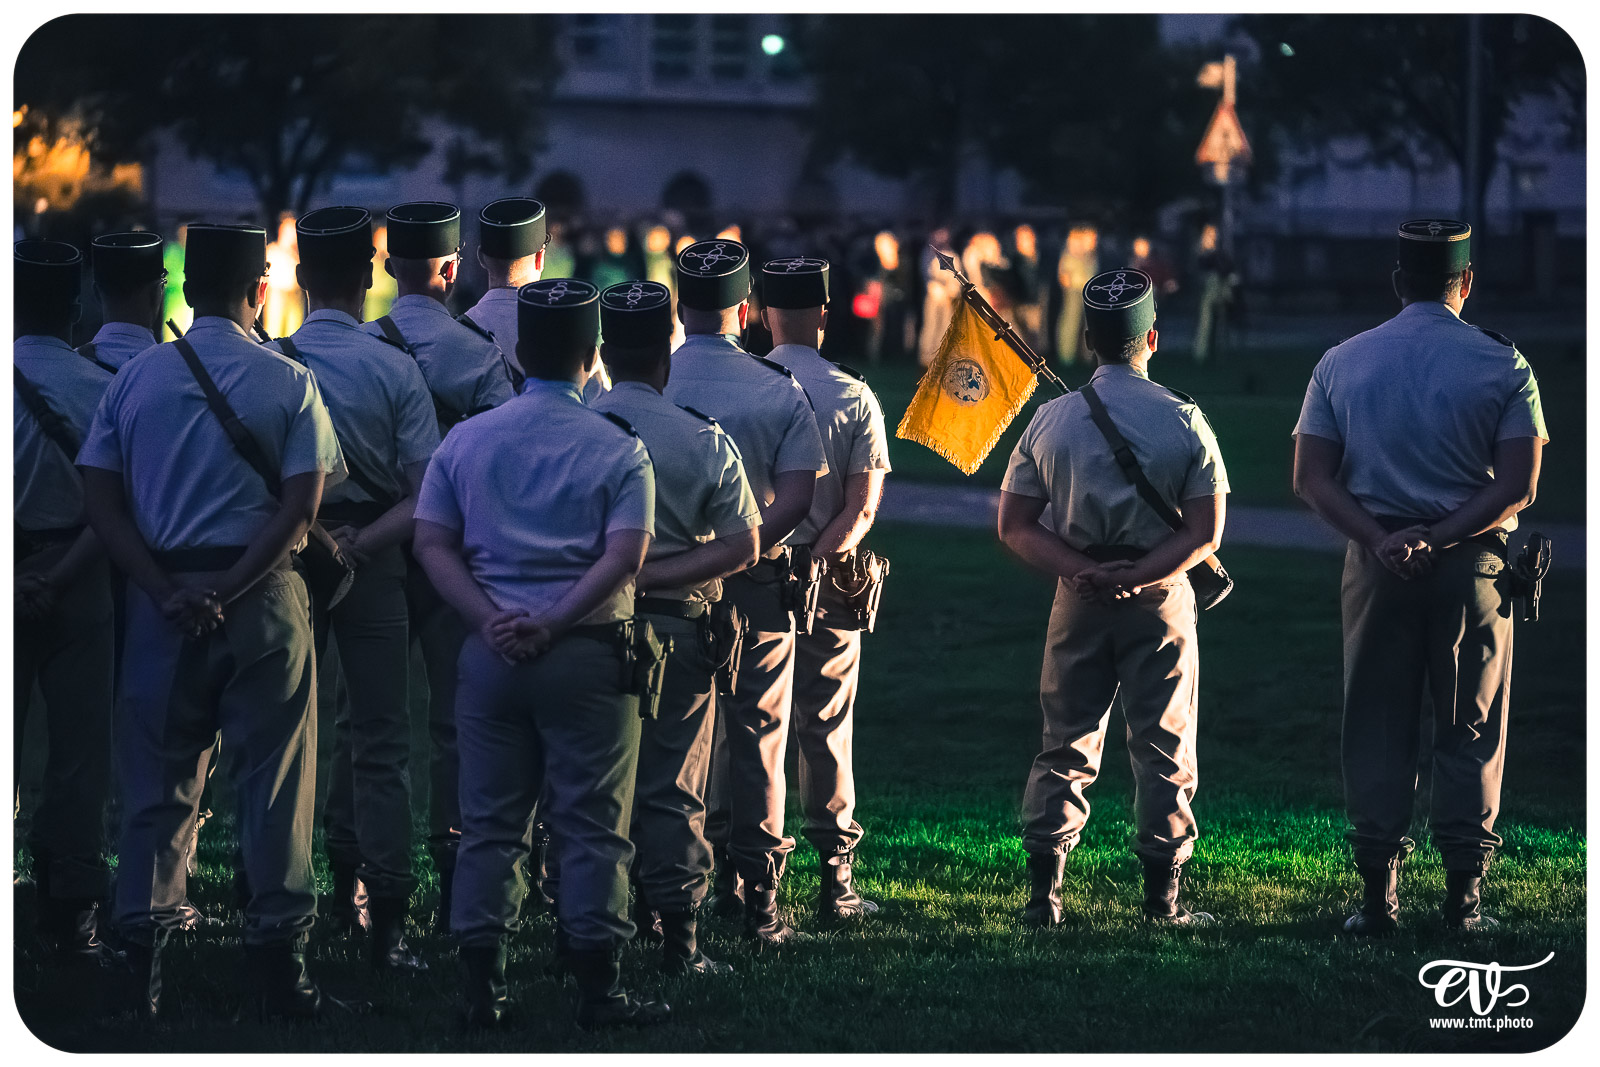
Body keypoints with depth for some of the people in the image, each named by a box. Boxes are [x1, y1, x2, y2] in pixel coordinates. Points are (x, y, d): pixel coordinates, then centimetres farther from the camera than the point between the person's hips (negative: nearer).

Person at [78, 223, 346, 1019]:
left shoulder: (134, 379, 4)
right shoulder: (290, 384, -3)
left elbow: (101, 501, -2)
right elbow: (300, 505, -11)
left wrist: (169, 592, -8)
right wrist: (230, 588, -13)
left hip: (163, 594, 2)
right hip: (264, 596, -2)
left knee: (157, 776, 9)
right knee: (272, 776, 4)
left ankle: (141, 955, 6)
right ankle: (275, 959, 4)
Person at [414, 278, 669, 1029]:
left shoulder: (466, 440, 6)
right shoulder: (617, 449, -3)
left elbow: (431, 544, 1)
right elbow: (623, 557, -14)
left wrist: (491, 619, -6)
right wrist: (553, 623, -13)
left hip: (491, 650, 3)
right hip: (588, 654, -3)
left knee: (489, 824, 9)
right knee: (591, 824, 2)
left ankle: (481, 987, 8)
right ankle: (595, 987, 3)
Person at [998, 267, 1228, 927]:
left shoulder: (1049, 420, 0)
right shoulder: (1184, 420, -5)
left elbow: (1013, 525, -1)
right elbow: (1206, 532, -10)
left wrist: (1082, 571, -10)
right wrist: (1136, 574, -14)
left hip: (1078, 601, 2)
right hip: (1161, 601, -2)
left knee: (1065, 748, 9)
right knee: (1163, 750, 6)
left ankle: (1042, 894, 3)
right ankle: (1161, 897, 5)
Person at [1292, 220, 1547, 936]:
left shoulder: (1342, 362, 3)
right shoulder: (1503, 365, -3)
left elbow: (1312, 479, -3)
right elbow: (1518, 486, -11)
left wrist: (1380, 540, -12)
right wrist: (1438, 538, -14)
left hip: (1376, 561, 2)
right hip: (1474, 564, -1)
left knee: (1376, 724, 8)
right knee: (1470, 728, 7)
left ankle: (1377, 895, 6)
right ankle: (1463, 896, 5)